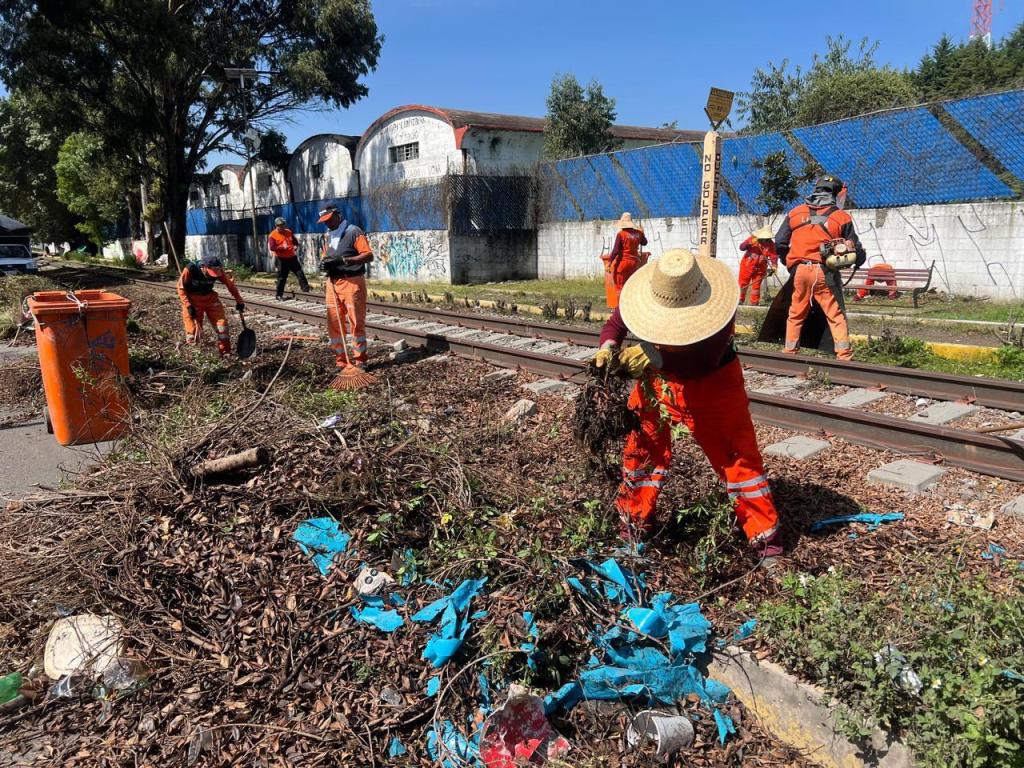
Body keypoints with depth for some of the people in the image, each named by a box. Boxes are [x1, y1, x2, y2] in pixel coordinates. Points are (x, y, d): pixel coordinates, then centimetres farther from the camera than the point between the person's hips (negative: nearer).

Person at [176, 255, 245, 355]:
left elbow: (230, 284, -3)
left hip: (210, 297, 3)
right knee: (193, 329, -4)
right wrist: (188, 306, -21)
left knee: (221, 321, -4)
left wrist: (239, 301, 0)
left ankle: (225, 352, 5)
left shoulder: (218, 271, -17)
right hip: (192, 299, -3)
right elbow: (181, 287, -16)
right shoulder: (190, 269, -25)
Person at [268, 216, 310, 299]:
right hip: (282, 259, -5)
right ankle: (279, 295, 10)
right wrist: (282, 247, -24)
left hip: (292, 257, 5)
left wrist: (295, 246, -1)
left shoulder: (288, 232, 9)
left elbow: (294, 241, 21)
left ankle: (306, 290, 3)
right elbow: (272, 247, -16)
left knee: (300, 273, 0)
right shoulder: (272, 235, -8)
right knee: (282, 278, 1)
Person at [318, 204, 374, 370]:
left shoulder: (353, 232, -6)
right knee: (334, 323, 6)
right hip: (333, 283, 7)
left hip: (352, 282, -7)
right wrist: (324, 262, -2)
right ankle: (340, 360, 14)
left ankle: (360, 360, 5)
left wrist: (345, 260, -24)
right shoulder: (329, 235, 17)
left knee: (356, 322, -4)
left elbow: (369, 256, -14)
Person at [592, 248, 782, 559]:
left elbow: (704, 362, -37)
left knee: (737, 455, 1)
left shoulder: (719, 308, -32)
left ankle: (765, 534, 17)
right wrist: (608, 347, -32)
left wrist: (654, 357, -47)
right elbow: (616, 322, -10)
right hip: (657, 380, 3)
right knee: (643, 448, 9)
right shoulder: (645, 296, -22)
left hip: (712, 384, -3)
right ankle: (635, 522, 28)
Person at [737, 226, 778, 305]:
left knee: (756, 287, 6)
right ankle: (740, 300, 20)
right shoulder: (752, 239, -10)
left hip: (760, 269, 1)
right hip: (747, 266, -1)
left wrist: (774, 266, -29)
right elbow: (741, 247, -18)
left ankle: (754, 303, 15)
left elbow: (774, 256, -11)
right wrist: (750, 243, -36)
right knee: (742, 285, 6)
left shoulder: (771, 244, -7)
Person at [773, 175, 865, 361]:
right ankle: (844, 355, 1)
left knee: (796, 314, 14)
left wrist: (790, 264, 20)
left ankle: (790, 351, 18)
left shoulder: (795, 213, 7)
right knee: (836, 315, 4)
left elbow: (780, 243, 6)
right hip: (825, 273, -2)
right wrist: (860, 258, 24)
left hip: (800, 270, 3)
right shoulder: (841, 217, 0)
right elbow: (855, 249, 3)